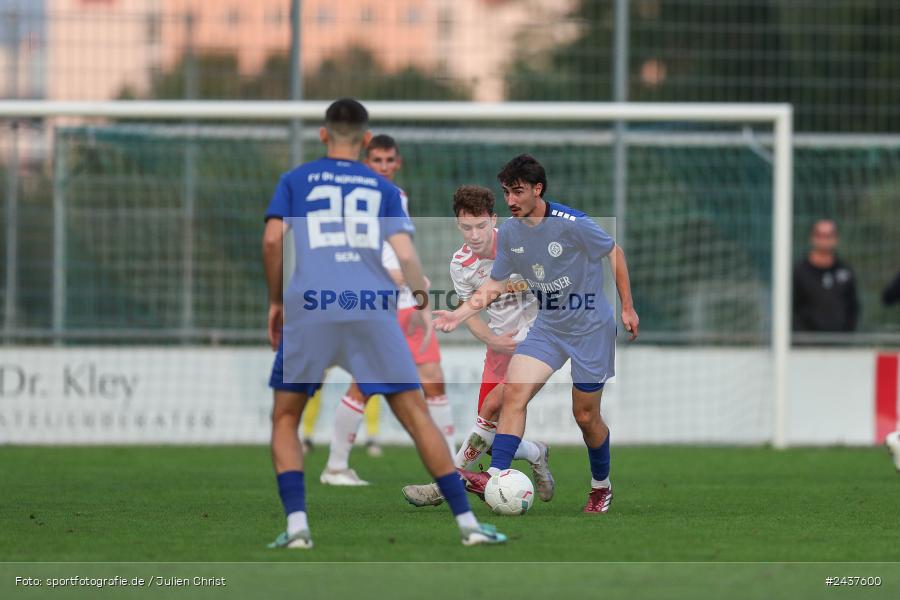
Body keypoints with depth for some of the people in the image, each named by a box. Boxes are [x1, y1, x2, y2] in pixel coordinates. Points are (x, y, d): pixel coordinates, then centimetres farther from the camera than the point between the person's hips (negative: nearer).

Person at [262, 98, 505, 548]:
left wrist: (275, 301, 11)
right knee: (415, 414, 7)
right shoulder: (383, 188, 16)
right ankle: (467, 522, 3)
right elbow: (406, 254, 5)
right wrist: (424, 307, 18)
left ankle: (296, 525, -3)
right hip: (373, 307, 1)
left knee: (285, 417, 14)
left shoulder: (295, 181, 15)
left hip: (309, 307, -1)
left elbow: (272, 239, 1)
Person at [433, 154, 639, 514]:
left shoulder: (572, 224, -20)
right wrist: (459, 315, -5)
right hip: (547, 328, 5)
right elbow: (496, 284, 8)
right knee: (514, 392, -17)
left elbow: (615, 253, -5)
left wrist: (627, 308, -1)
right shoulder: (509, 232, -3)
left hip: (591, 326, -5)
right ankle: (495, 478, -24)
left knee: (585, 416, 3)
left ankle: (601, 486, 28)